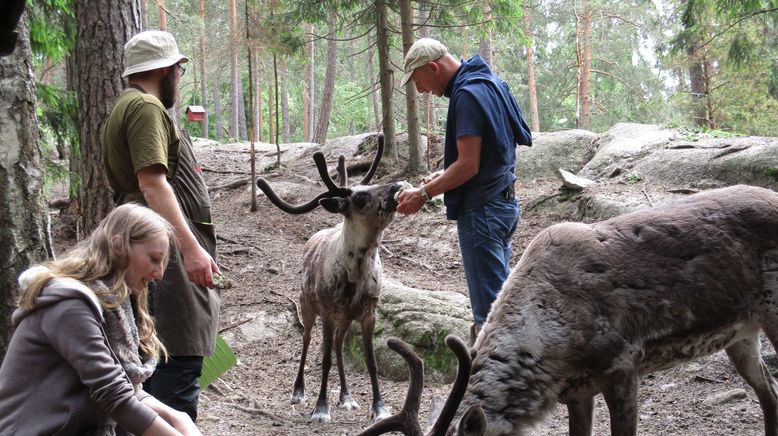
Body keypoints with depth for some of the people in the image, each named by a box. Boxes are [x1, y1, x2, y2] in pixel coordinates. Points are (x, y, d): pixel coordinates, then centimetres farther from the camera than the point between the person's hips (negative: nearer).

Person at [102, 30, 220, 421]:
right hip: (167, 251, -11)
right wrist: (191, 247, -27)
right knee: (180, 359, -13)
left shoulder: (126, 107, 22)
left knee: (154, 359, 15)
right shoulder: (146, 107, -11)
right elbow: (152, 183, -21)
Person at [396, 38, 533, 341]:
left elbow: (468, 165, -22)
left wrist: (424, 194, -13)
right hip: (503, 201, 10)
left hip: (482, 210, -10)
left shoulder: (467, 95, -19)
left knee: (488, 305, -4)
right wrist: (445, 174, 13)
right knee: (497, 295, 17)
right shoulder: (488, 82, 12)